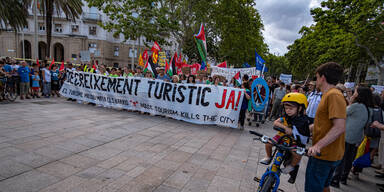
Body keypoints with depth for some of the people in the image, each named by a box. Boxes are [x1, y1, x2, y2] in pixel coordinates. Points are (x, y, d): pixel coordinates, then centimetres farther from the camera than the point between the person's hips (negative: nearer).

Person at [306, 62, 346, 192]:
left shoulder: (333, 95, -19)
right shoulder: (329, 95, 13)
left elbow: (339, 127, -28)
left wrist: (318, 145, -34)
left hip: (323, 155, -10)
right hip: (329, 155, 10)